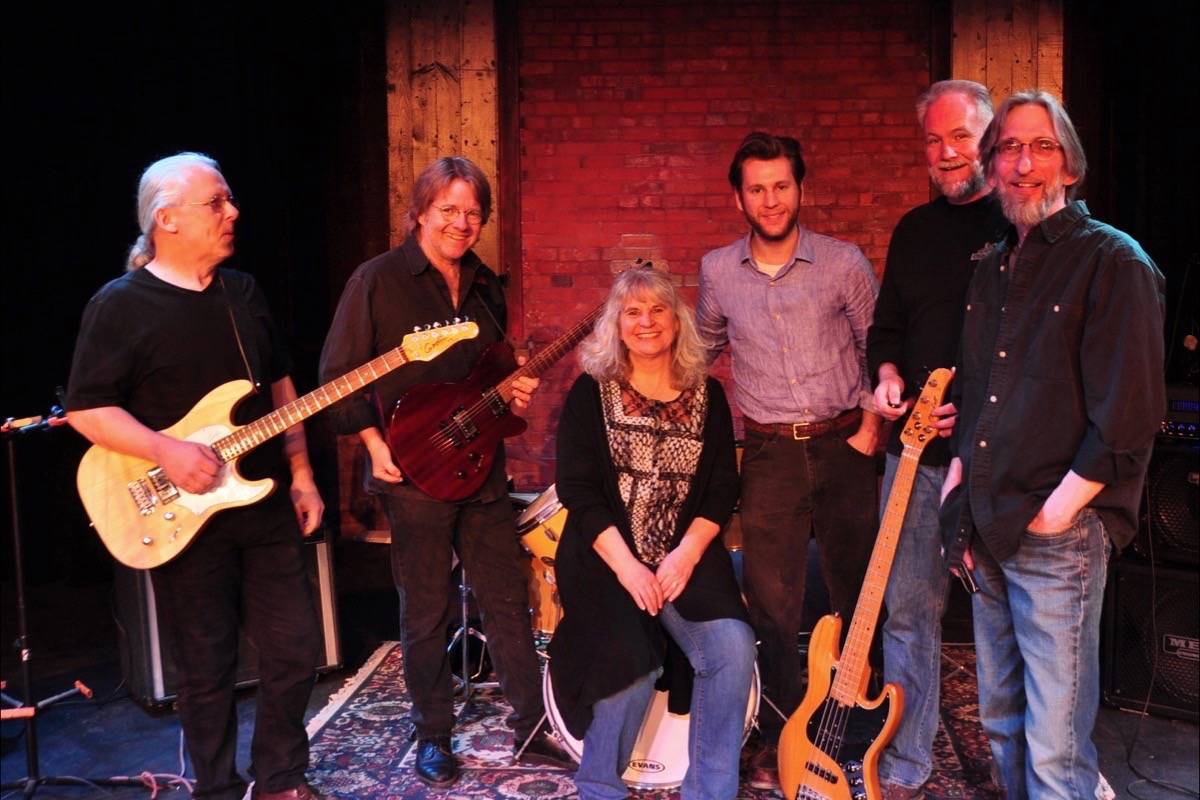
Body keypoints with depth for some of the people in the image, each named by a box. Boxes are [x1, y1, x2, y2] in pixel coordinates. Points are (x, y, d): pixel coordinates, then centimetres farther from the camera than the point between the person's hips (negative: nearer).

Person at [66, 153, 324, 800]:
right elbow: (86, 408, -10)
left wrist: (300, 473, 9)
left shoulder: (243, 291, 10)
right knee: (207, 668, 6)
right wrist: (167, 453, -22)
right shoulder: (120, 305, -7)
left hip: (267, 504, 5)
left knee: (295, 649, 8)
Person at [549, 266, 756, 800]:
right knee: (630, 660, -25)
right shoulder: (591, 391, 1)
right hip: (605, 557, -2)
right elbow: (576, 490, -6)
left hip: (686, 554, 3)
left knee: (733, 646, -22)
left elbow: (722, 488, 4)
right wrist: (626, 565, -17)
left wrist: (686, 553, -13)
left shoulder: (707, 395, 8)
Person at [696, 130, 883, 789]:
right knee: (773, 601, 2)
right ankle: (782, 737, 18)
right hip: (768, 455, 1)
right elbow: (704, 351, 20)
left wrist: (871, 424, -1)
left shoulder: (844, 262, -2)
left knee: (857, 594, 8)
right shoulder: (716, 271, 4)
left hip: (843, 446, -1)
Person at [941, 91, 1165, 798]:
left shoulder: (1114, 260, -8)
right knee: (1001, 723, 19)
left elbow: (1129, 414, -15)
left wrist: (1055, 511, -15)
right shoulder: (995, 267, 15)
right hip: (987, 532, 7)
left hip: (1058, 537, -7)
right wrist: (961, 478, 10)